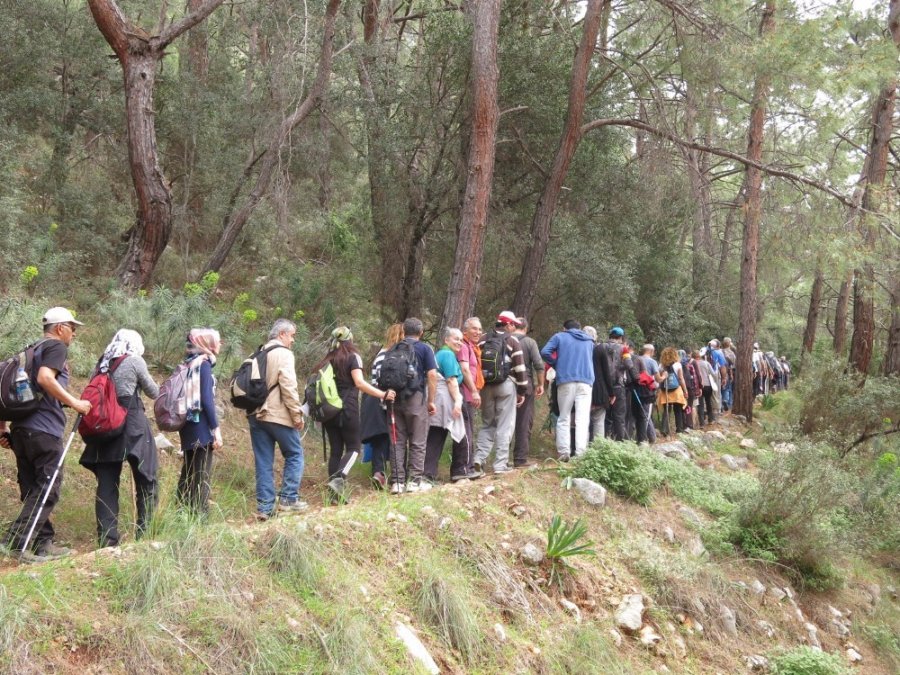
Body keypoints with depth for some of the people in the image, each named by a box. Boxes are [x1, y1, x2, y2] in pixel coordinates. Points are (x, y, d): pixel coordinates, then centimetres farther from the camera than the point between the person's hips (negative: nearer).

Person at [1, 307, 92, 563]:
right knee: (47, 490, -5)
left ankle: (43, 543, 16)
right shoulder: (56, 346, -3)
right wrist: (74, 402, -18)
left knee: (33, 491, 11)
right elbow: (44, 378, -22)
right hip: (44, 430, -9)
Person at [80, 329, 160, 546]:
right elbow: (154, 392, 6)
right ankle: (145, 533, 5)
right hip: (132, 425, -5)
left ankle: (106, 537, 2)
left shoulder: (102, 363, 12)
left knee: (107, 484, 5)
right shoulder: (135, 361, -3)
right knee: (146, 479, 5)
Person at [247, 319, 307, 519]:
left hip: (257, 415, 7)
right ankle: (289, 498, 3)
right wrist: (297, 414, -12)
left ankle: (264, 507, 5)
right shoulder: (284, 353, -9)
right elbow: (288, 386, -17)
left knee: (263, 463, 7)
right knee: (294, 454, 8)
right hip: (278, 415, -7)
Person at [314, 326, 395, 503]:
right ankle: (338, 480, -22)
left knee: (335, 450, 8)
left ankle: (335, 493, 3)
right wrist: (383, 395, -14)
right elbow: (359, 382, -13)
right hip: (347, 409, -5)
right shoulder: (353, 357, 0)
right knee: (353, 447, 2)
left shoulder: (327, 360, 14)